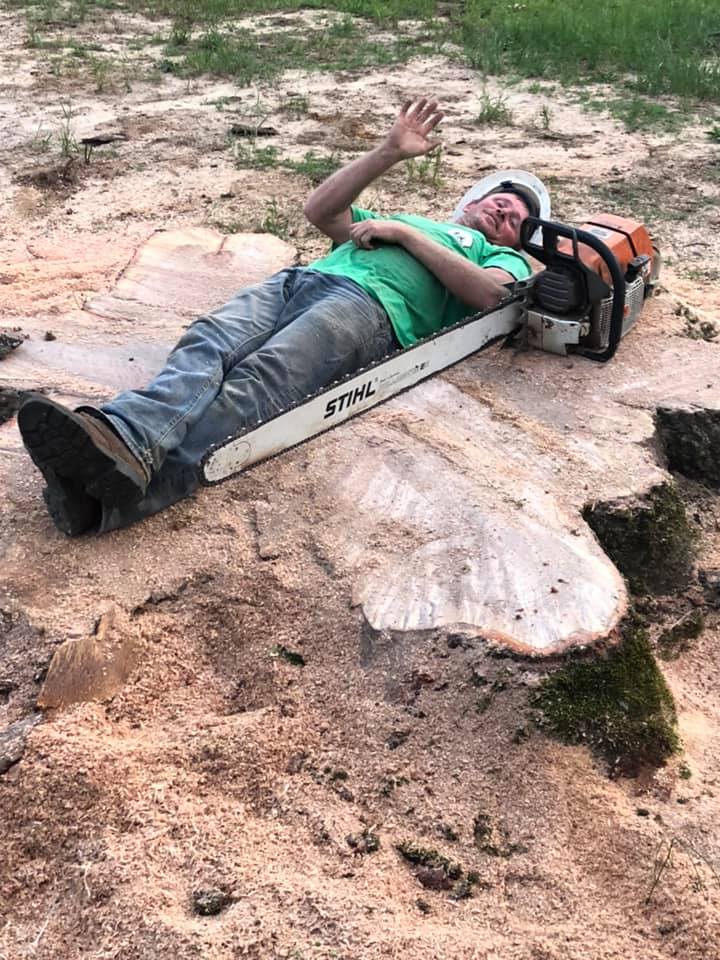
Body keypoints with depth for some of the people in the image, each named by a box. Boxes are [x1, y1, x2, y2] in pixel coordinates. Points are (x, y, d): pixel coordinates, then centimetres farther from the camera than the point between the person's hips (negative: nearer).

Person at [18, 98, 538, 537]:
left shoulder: (502, 259, 31)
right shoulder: (393, 220, 45)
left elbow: (488, 292, 5)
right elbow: (319, 209, 30)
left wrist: (406, 234, 8)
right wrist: (389, 153, 25)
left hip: (369, 304, -5)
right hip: (296, 279, 5)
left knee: (261, 380, -34)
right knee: (207, 347, -28)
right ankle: (122, 444, -55)